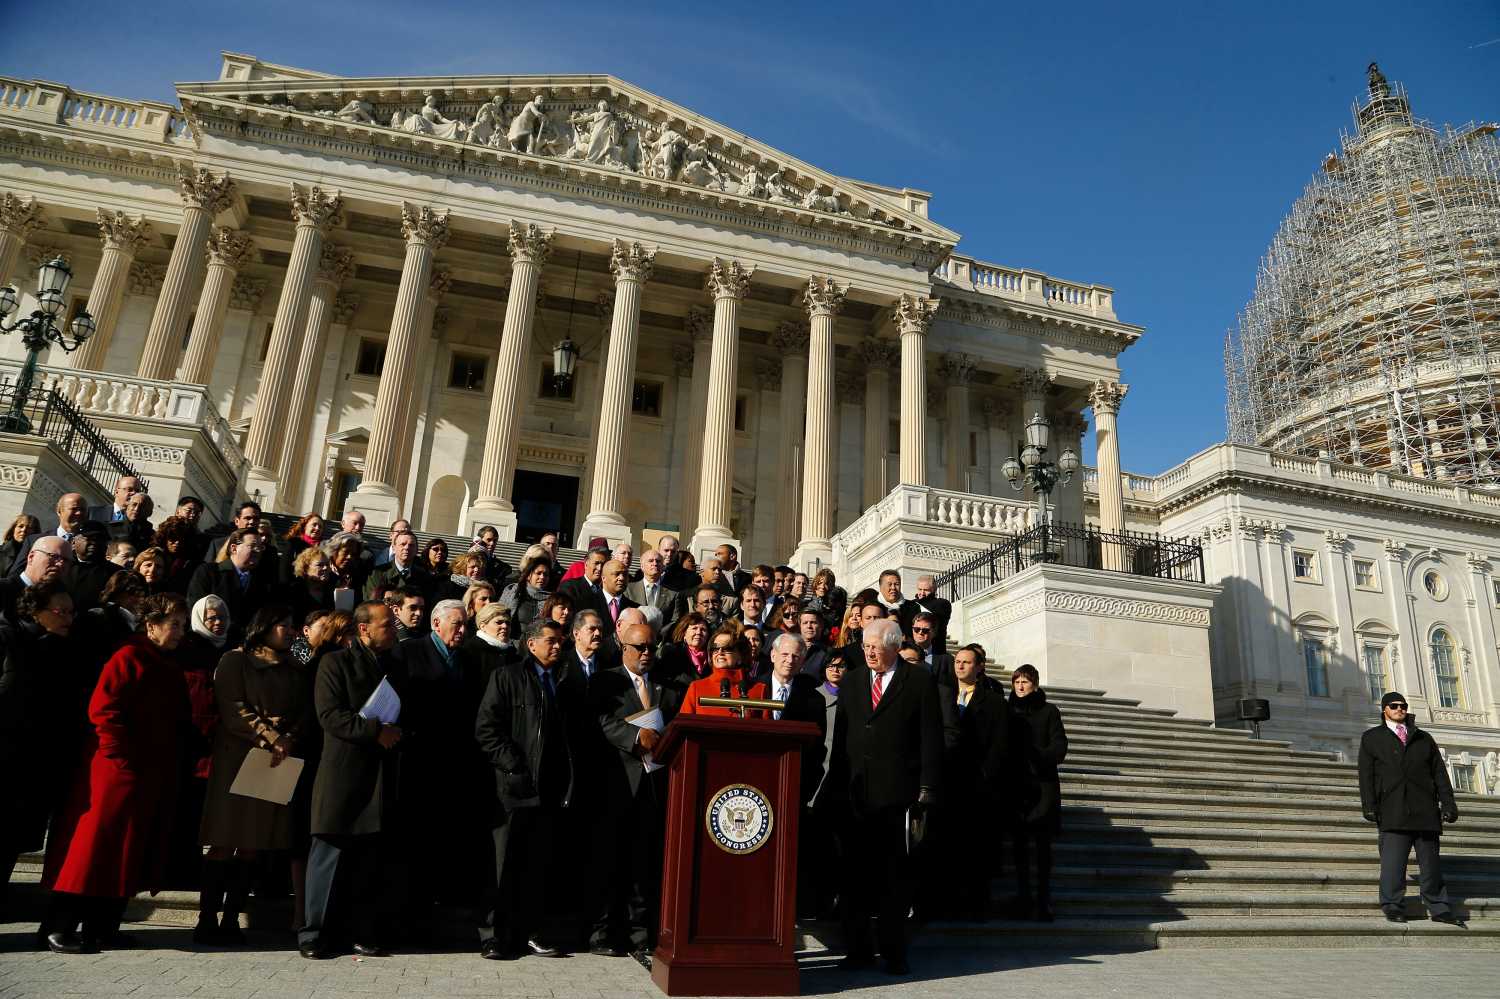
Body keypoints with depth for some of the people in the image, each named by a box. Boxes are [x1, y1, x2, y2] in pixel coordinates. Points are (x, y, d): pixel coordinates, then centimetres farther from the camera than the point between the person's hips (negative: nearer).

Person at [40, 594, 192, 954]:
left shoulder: (172, 670, 14)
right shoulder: (128, 658, -10)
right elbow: (103, 709, -17)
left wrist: (172, 759, 6)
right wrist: (125, 757, -17)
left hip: (157, 777, 8)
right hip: (119, 772, -8)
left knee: (131, 853, 11)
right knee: (94, 847, -2)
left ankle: (100, 927, 21)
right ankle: (59, 928, 9)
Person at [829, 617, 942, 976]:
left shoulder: (920, 682, 2)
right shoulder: (851, 681, 13)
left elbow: (931, 739, -1)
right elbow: (840, 737, 13)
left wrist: (927, 790, -6)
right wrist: (837, 786, 6)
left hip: (897, 794, -3)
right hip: (856, 794, 4)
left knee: (895, 875, 3)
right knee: (855, 873, 7)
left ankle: (894, 953, 14)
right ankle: (859, 949, 18)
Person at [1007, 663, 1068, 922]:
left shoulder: (1049, 711, 4)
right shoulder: (1008, 711, 11)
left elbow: (1059, 748, -3)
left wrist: (1036, 757, -17)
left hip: (1043, 784, -2)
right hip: (1016, 784, 2)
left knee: (1043, 844, -2)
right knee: (1020, 843, 3)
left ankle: (1043, 901, 2)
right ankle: (1023, 898, 10)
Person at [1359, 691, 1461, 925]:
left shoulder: (1424, 738, 21)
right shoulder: (1371, 738, 14)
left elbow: (1440, 773, 14)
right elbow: (1366, 775, 5)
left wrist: (1448, 803, 3)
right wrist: (1369, 806, -5)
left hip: (1425, 810, 3)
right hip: (1393, 811, -2)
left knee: (1431, 863, 5)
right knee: (1392, 861, -8)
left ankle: (1439, 909, 13)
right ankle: (1393, 908, -4)